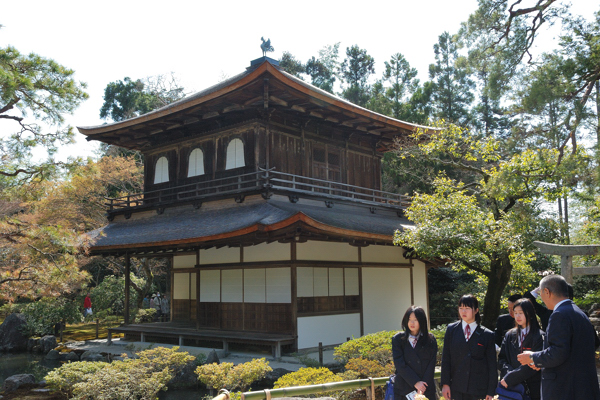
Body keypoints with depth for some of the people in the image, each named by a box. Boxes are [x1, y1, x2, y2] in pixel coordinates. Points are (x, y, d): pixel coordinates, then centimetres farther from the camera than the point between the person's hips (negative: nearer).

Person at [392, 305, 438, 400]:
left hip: (426, 390, 1)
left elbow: (431, 365, 0)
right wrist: (416, 382, -12)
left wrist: (422, 386, -10)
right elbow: (400, 365, -4)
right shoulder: (398, 339, 3)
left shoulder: (430, 340, 5)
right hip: (404, 388, 0)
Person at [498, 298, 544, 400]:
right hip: (511, 388, 4)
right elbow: (501, 358, 8)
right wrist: (508, 372, -12)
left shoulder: (539, 336, -5)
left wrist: (510, 378, -14)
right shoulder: (510, 335, 11)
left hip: (532, 389, -3)